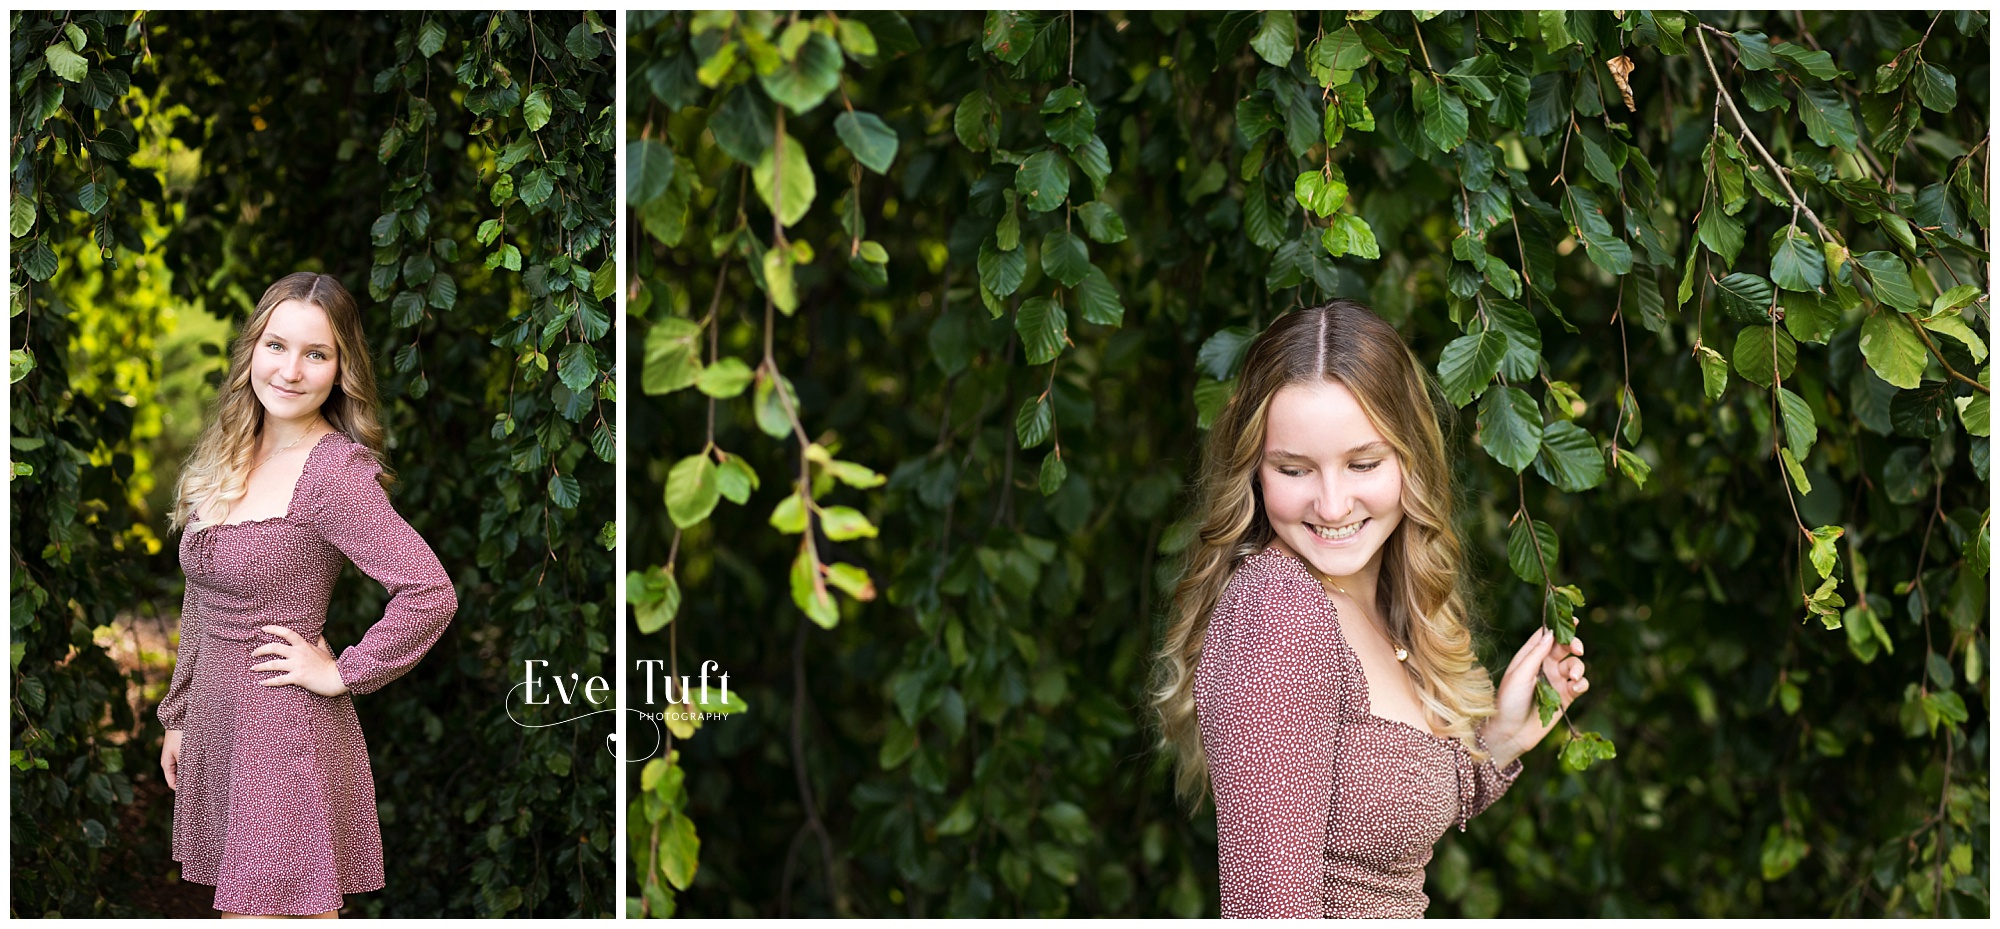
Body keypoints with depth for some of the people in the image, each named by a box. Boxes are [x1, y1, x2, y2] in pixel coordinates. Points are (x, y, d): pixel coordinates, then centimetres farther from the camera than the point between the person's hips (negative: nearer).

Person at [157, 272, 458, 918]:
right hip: (215, 726, 7)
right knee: (236, 909, 11)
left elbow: (431, 593, -26)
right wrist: (179, 716, 20)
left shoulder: (336, 471, -16)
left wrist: (342, 674, -16)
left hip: (288, 737, -7)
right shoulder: (228, 459, 8)